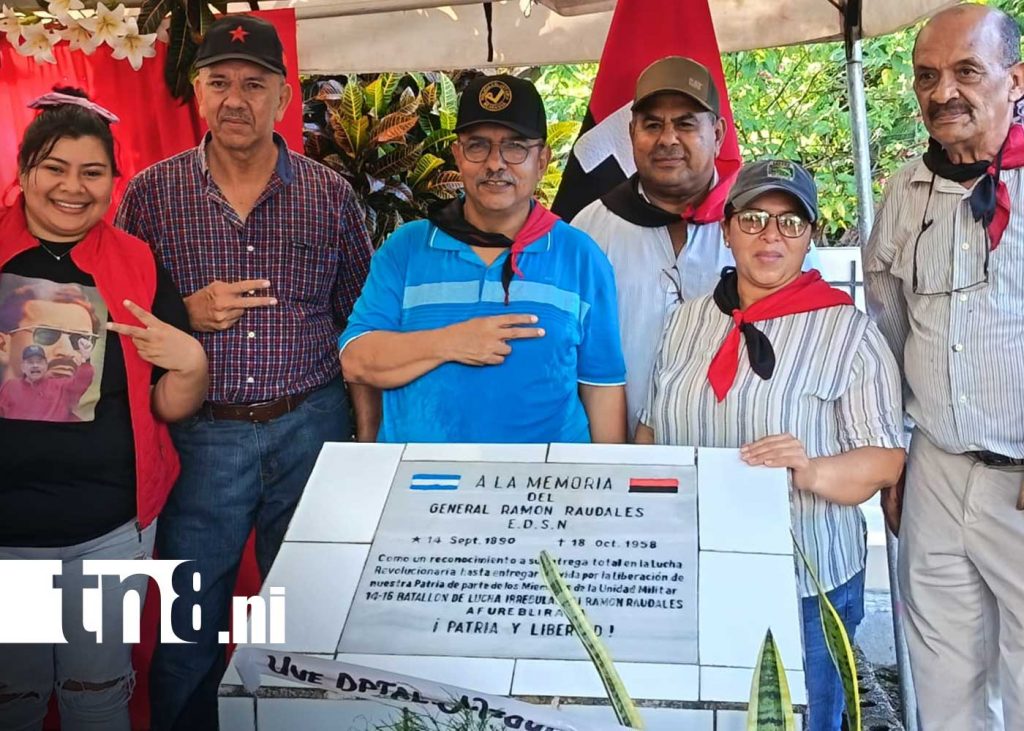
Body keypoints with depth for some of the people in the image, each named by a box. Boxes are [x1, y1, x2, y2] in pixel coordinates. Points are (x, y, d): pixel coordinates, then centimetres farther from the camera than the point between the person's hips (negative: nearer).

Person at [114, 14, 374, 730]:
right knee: (188, 631, 13)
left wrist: (369, 438, 1)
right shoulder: (151, 193, 0)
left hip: (312, 428, 1)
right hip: (199, 435, 0)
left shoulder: (332, 196, 1)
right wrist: (186, 315, -14)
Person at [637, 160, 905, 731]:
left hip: (805, 582, -3)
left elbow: (886, 458, -9)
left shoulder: (850, 332, -6)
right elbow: (651, 429, 14)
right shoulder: (689, 319, 8)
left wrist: (810, 471, -26)